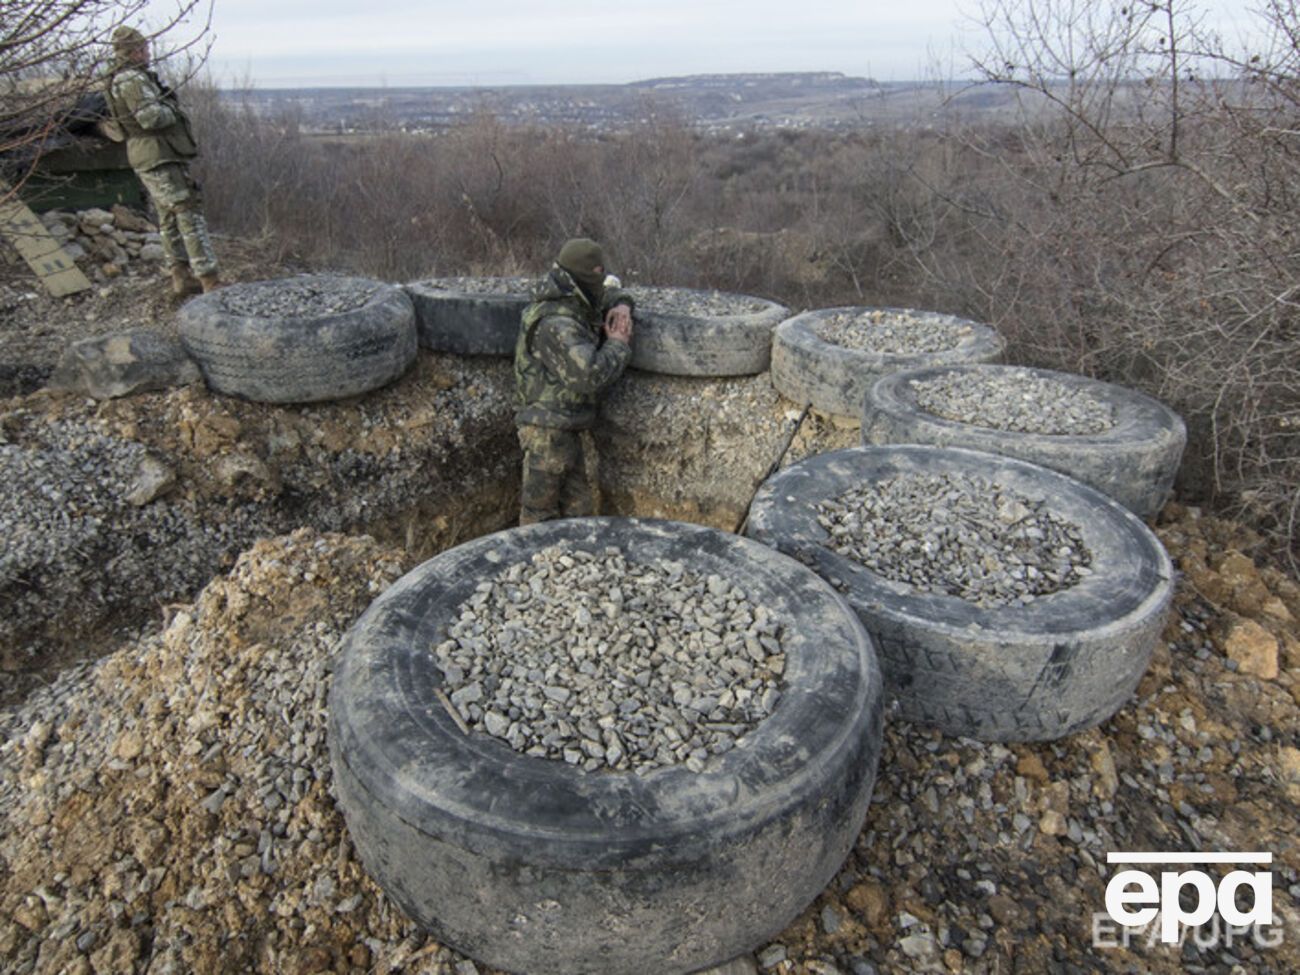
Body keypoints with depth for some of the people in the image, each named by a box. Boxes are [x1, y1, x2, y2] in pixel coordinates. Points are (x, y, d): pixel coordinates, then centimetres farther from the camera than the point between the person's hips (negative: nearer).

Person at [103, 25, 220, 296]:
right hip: (160, 157, -11)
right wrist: (175, 112, -6)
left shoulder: (119, 81, 18)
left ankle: (181, 277, 17)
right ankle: (209, 279, -18)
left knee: (170, 218, 13)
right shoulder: (132, 80, -15)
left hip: (148, 158, 11)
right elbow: (151, 117, -23)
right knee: (190, 215, -14)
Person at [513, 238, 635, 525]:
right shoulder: (557, 324, -23)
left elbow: (612, 295, 27)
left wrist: (622, 307, 2)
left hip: (567, 429, 10)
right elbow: (590, 375, -34)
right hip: (547, 429, -10)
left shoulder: (576, 306, 7)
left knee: (579, 509, 16)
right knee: (540, 511, 3)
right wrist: (619, 344, -17)